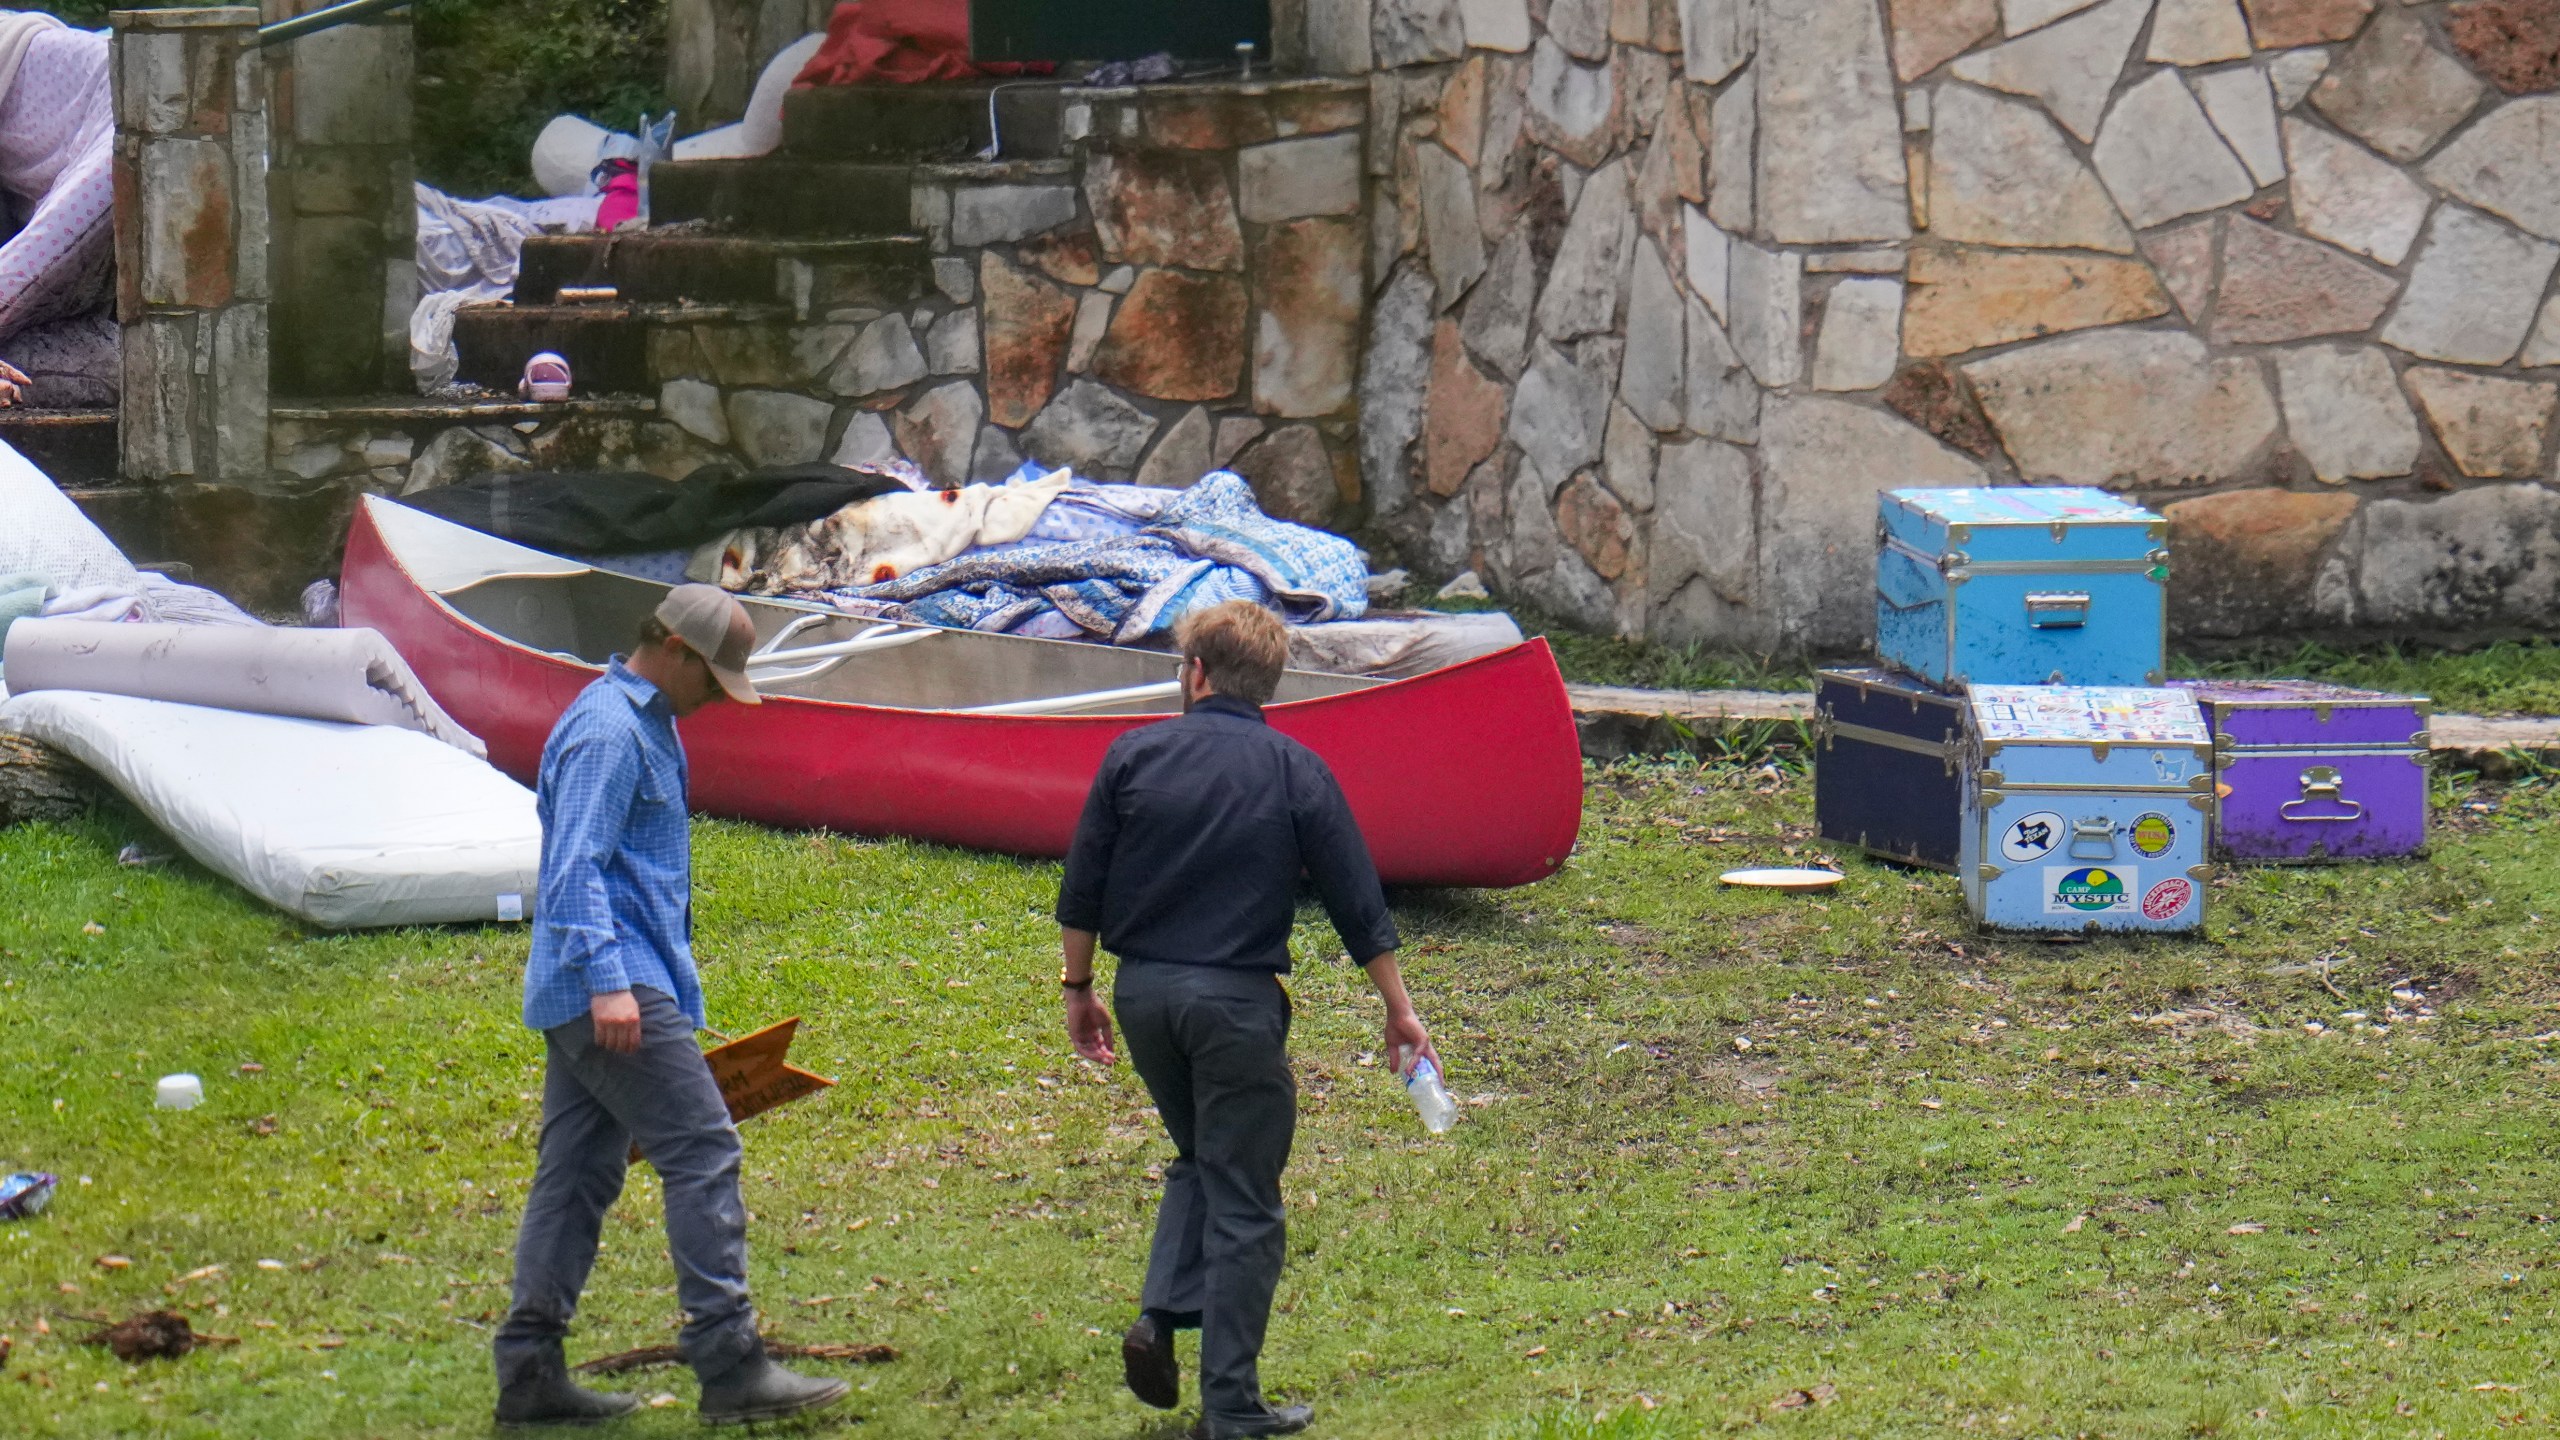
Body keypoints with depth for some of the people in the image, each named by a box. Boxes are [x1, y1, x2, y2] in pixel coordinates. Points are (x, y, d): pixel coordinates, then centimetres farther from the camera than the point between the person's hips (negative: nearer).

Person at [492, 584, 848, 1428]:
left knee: (576, 1172, 9)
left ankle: (530, 1373, 9)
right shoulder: (606, 733, -13)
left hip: (581, 999, 11)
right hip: (611, 986, -11)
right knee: (703, 1148, -13)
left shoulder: (646, 726, 21)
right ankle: (730, 1366, -15)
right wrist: (607, 981, -29)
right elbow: (575, 869, -21)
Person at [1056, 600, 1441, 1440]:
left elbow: (1081, 889, 3)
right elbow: (1358, 904, 0)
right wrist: (1400, 1013, 8)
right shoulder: (1294, 771, -2)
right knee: (1243, 1198, 4)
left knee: (1200, 1160, 24)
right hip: (1235, 995, -3)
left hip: (1142, 991, 3)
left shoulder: (1134, 756, 2)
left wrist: (1079, 988, 15)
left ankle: (1161, 1316, 3)